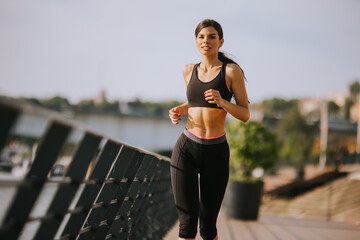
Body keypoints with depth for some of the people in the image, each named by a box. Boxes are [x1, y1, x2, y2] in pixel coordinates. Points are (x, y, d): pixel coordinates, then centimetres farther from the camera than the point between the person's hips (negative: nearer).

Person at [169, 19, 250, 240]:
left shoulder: (232, 71, -2)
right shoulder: (189, 71, 10)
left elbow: (245, 115, -3)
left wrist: (222, 102, -22)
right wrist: (179, 111, 5)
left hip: (216, 154, -2)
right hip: (186, 149, 2)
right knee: (187, 222, -8)